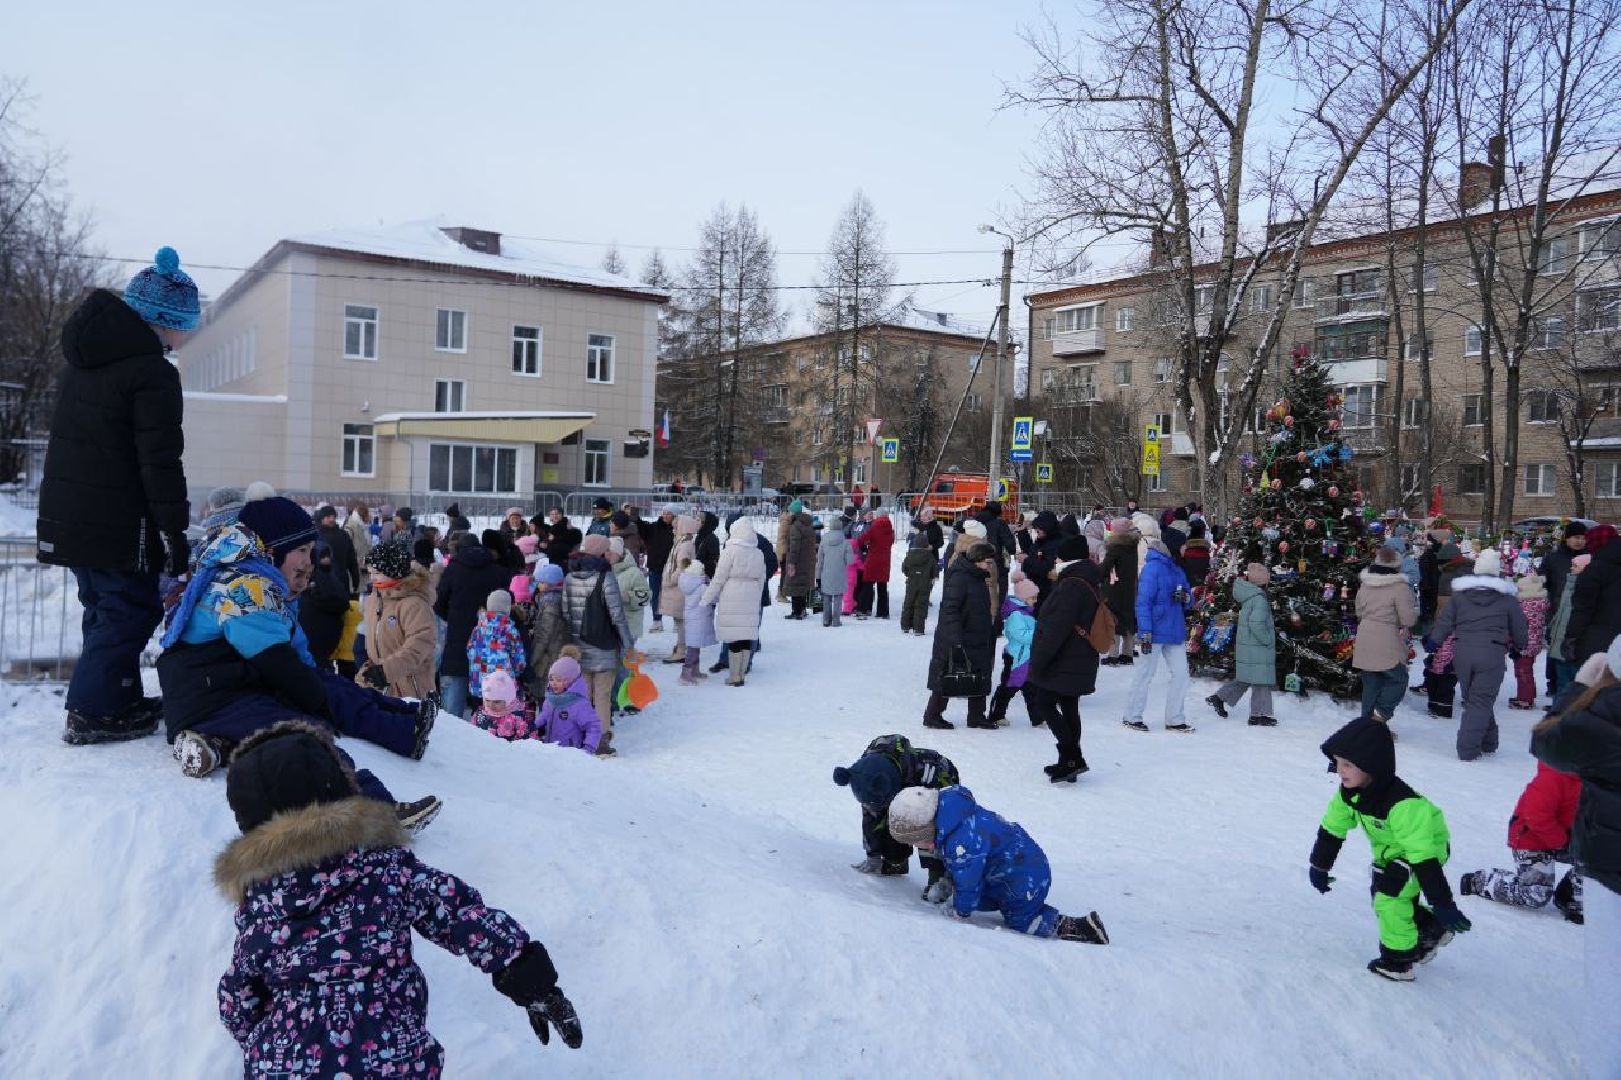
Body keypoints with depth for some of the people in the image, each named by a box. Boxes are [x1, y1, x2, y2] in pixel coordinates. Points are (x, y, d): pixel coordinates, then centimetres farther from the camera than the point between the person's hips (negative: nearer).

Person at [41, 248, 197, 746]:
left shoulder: (80, 359, 14)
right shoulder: (153, 372, -16)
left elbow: (62, 438, 22)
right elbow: (160, 462, -20)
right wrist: (174, 531, -16)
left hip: (66, 513, 9)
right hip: (119, 523, -9)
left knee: (104, 608, 18)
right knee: (131, 610, 1)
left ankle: (118, 701, 26)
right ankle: (93, 712, 2)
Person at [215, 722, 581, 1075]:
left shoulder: (255, 903, -4)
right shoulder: (388, 865, -9)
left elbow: (238, 1003, 6)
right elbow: (462, 913, -12)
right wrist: (533, 982, -11)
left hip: (281, 1064, 1)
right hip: (398, 1060, -1)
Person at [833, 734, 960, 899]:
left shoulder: (923, 769, -45)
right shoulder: (866, 774, -27)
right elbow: (871, 816, -12)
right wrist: (873, 856, -4)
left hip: (943, 788, -6)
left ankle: (940, 877, -21)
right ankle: (894, 863, 15)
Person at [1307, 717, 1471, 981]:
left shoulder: (1403, 805, -40)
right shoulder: (1348, 792, -18)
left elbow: (1423, 857, -38)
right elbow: (1331, 830, -4)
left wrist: (1442, 904, -35)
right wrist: (1319, 867, 3)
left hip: (1428, 848, -8)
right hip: (1388, 850, 8)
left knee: (1390, 897, -16)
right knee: (1383, 901, 12)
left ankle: (1398, 961, 3)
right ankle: (1432, 930, 36)